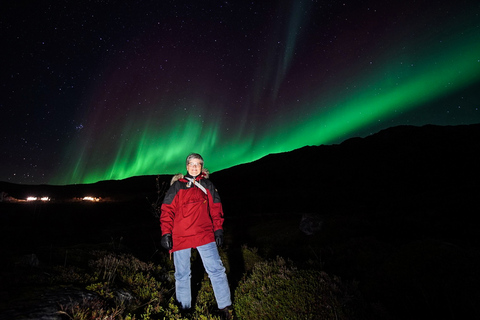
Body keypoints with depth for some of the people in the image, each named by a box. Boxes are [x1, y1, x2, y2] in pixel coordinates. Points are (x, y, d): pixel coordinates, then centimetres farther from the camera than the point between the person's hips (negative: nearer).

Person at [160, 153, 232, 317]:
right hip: (180, 237, 0)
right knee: (182, 275, 10)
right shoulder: (177, 186, 6)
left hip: (204, 234, 1)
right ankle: (184, 309, 29)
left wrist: (218, 229, 3)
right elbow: (167, 210, 3)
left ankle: (225, 307, 14)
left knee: (216, 269, -2)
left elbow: (215, 208, 10)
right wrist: (166, 234, -4)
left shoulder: (207, 185, 10)